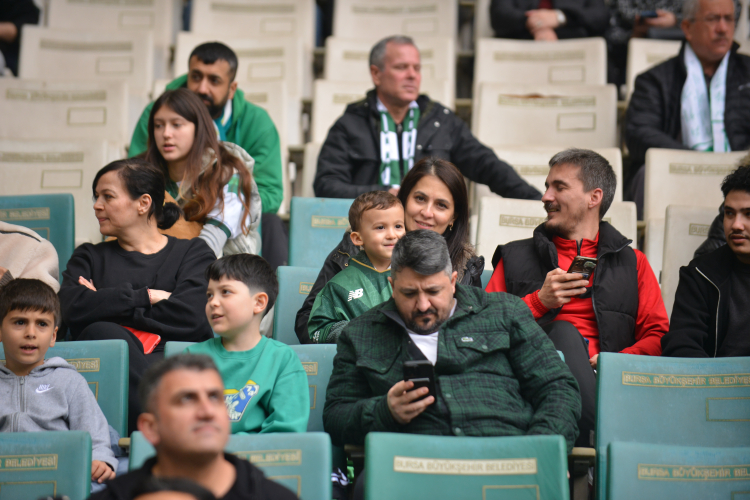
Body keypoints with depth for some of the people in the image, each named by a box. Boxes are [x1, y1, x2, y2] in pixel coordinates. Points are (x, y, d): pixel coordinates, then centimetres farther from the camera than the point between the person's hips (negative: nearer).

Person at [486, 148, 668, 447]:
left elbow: (658, 336, 14)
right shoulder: (515, 258, 28)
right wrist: (539, 302, 2)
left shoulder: (632, 263, 27)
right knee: (564, 332, -36)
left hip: (608, 381, 0)